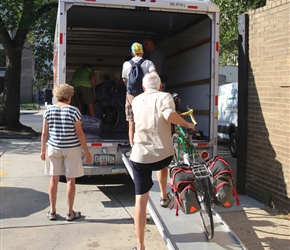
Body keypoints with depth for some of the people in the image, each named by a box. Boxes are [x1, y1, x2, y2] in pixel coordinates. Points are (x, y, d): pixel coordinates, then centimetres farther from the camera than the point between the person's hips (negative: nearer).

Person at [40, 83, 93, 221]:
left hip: (53, 148, 3)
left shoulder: (49, 110, -1)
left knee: (54, 178, 12)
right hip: (71, 149, -3)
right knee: (70, 180, 5)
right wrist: (87, 152, -3)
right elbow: (79, 133, -10)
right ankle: (70, 213, 14)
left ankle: (52, 211, 20)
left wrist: (43, 150, 12)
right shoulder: (73, 110, -11)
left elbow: (44, 133, 1)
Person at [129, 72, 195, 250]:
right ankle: (164, 196, 39)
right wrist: (187, 124, -8)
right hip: (162, 154, -2)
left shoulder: (136, 100, 13)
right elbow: (169, 115, -24)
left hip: (140, 156, 2)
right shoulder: (164, 96, -2)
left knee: (141, 200, 4)